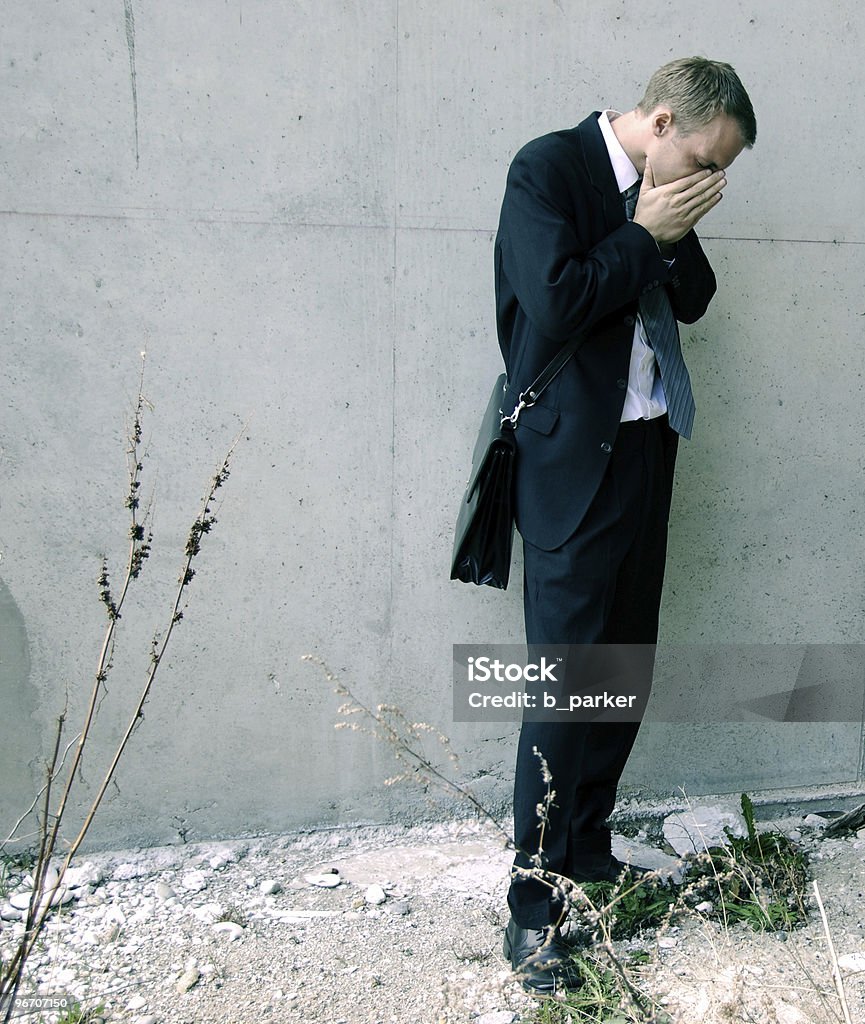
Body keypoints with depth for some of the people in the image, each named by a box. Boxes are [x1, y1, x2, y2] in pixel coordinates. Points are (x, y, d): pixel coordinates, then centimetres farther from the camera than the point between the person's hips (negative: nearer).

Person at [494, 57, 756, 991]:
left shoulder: (663, 190, 13)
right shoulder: (549, 168, -9)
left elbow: (692, 301, 15)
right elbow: (556, 300, -20)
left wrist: (679, 235, -2)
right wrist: (645, 234, -9)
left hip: (645, 447, 8)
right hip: (572, 456, -7)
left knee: (626, 662, 11)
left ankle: (587, 852, 28)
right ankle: (533, 901, 9)